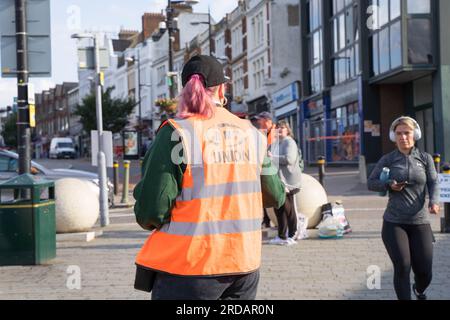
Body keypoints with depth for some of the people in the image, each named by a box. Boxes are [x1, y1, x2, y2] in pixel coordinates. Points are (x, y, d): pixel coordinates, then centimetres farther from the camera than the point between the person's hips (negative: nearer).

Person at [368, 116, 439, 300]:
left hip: (420, 223, 1)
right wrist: (389, 185, -12)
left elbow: (433, 183, -4)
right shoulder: (388, 160, 4)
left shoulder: (425, 158, 5)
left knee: (424, 271, 4)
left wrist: (434, 202, -23)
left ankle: (419, 290, 39)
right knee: (402, 267, -14)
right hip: (394, 223, -1)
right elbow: (371, 183, 7)